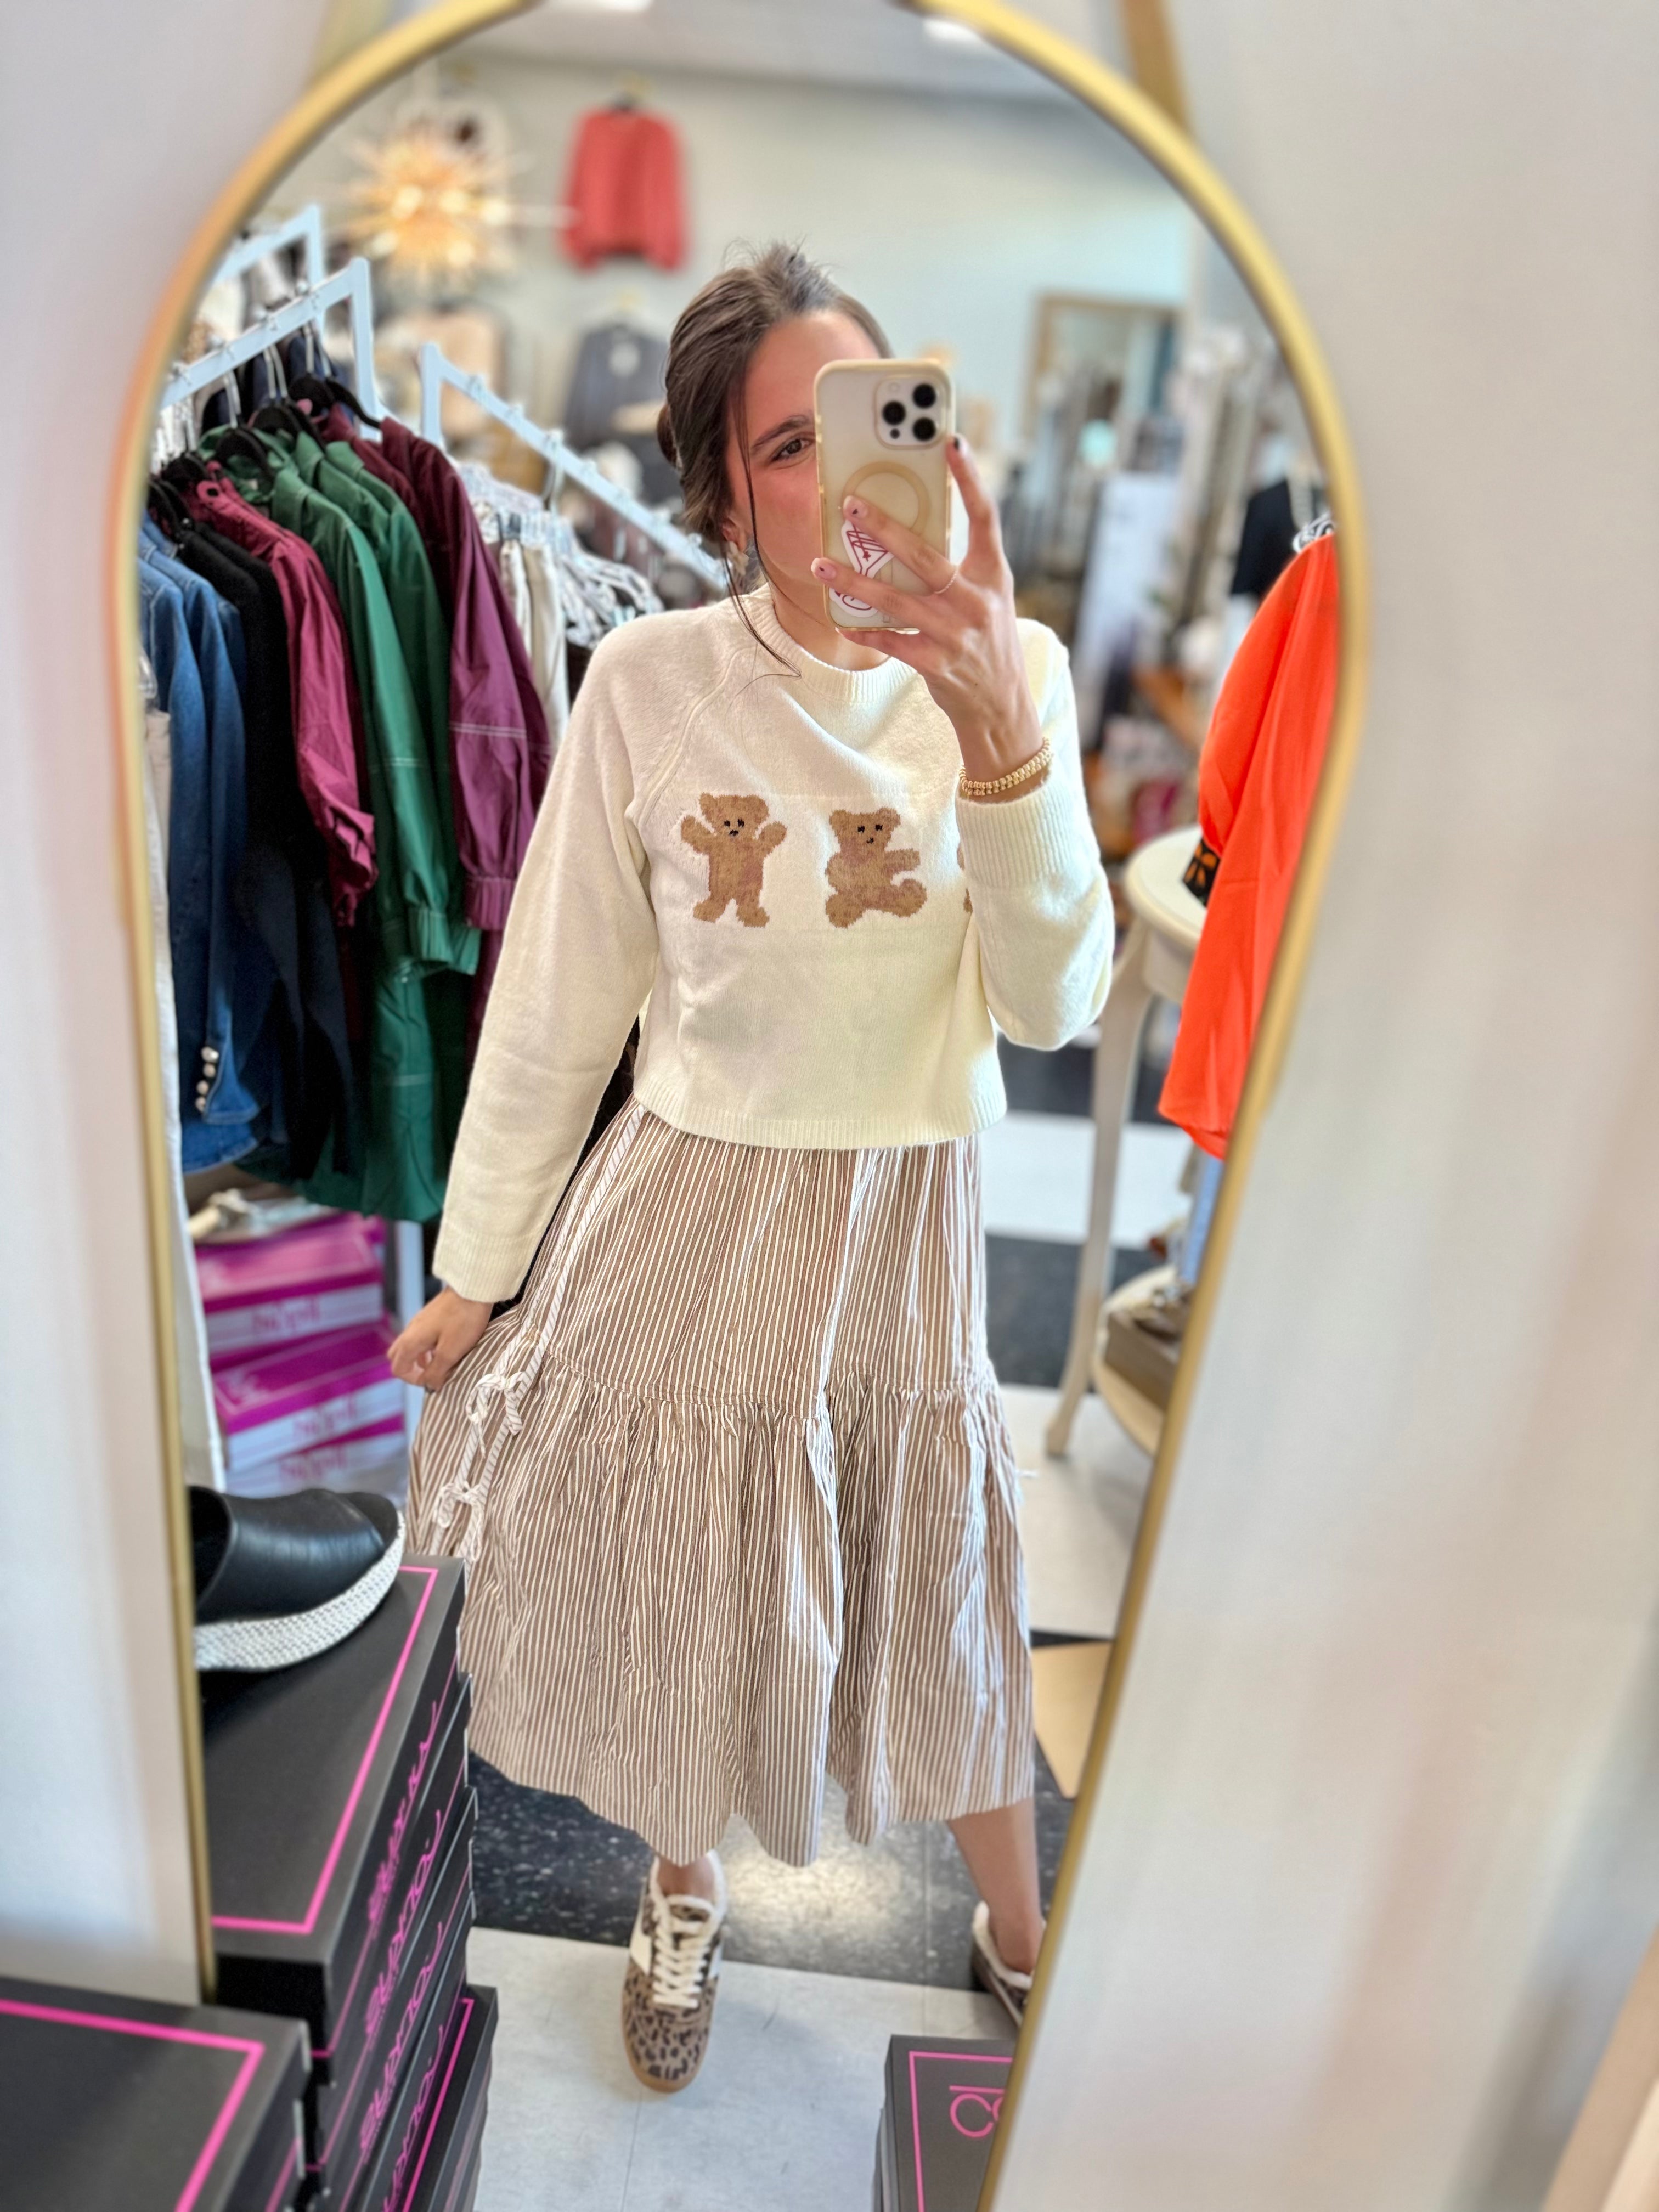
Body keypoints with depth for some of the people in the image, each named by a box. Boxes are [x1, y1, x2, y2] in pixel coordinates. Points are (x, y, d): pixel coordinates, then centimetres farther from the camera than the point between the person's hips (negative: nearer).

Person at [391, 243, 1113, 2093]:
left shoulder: (1009, 671, -7)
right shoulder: (651, 680, -10)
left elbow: (1053, 1006, -17)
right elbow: (558, 1001, -4)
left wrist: (1002, 742, -32)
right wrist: (474, 1272, 3)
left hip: (907, 1227, 1)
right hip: (687, 1219, 0)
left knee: (945, 1596, 18)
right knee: (684, 1590, 19)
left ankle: (1018, 1933, 49)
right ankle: (681, 1892, 53)